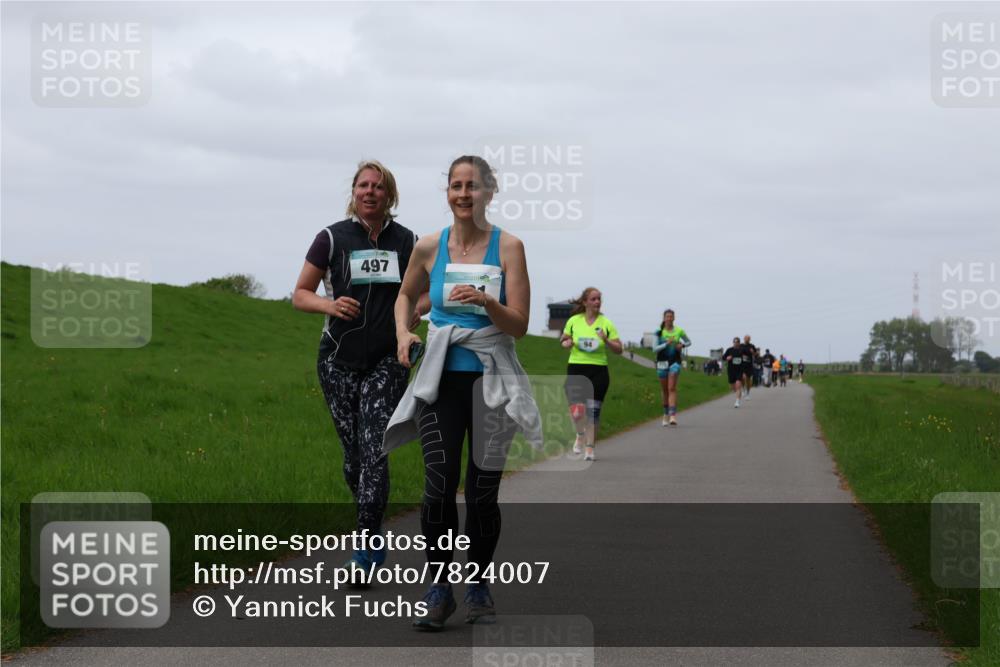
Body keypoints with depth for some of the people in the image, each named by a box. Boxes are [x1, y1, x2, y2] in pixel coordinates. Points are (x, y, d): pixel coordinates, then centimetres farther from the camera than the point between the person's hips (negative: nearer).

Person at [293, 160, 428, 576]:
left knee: (374, 451, -14)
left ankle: (366, 548, -13)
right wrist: (329, 305, -18)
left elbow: (430, 291, 17)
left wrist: (415, 311, -5)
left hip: (386, 362, 0)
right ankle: (373, 532, 26)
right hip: (339, 361, 0)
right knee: (353, 454, 5)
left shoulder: (407, 242, 4)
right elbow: (299, 295, 3)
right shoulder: (332, 238, 0)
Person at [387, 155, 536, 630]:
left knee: (482, 492, 3)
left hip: (490, 380, -1)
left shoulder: (508, 247, -3)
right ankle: (439, 590, 2)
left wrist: (487, 302, -23)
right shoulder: (429, 247, 2)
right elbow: (406, 295, 22)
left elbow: (519, 326, -5)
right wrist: (402, 333, 4)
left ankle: (478, 589, 19)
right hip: (441, 379, 1)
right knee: (439, 487, -10)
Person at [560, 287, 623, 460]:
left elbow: (618, 349, 1)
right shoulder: (574, 321, 4)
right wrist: (566, 343, -5)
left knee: (593, 412, -1)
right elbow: (563, 340, 18)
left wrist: (606, 340, -17)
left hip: (598, 371, 0)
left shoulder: (606, 323, 1)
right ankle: (580, 434, 25)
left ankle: (590, 448, 13)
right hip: (576, 370, 0)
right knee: (576, 412, -9)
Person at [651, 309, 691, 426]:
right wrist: (666, 344, -20)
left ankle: (673, 415, -22)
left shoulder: (679, 331, 0)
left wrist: (682, 345, -6)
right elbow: (654, 349, -6)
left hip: (675, 361, -1)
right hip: (662, 362, 1)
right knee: (664, 389, 10)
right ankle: (666, 414, 27)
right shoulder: (659, 332, -2)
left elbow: (689, 342, 16)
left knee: (672, 388, -13)